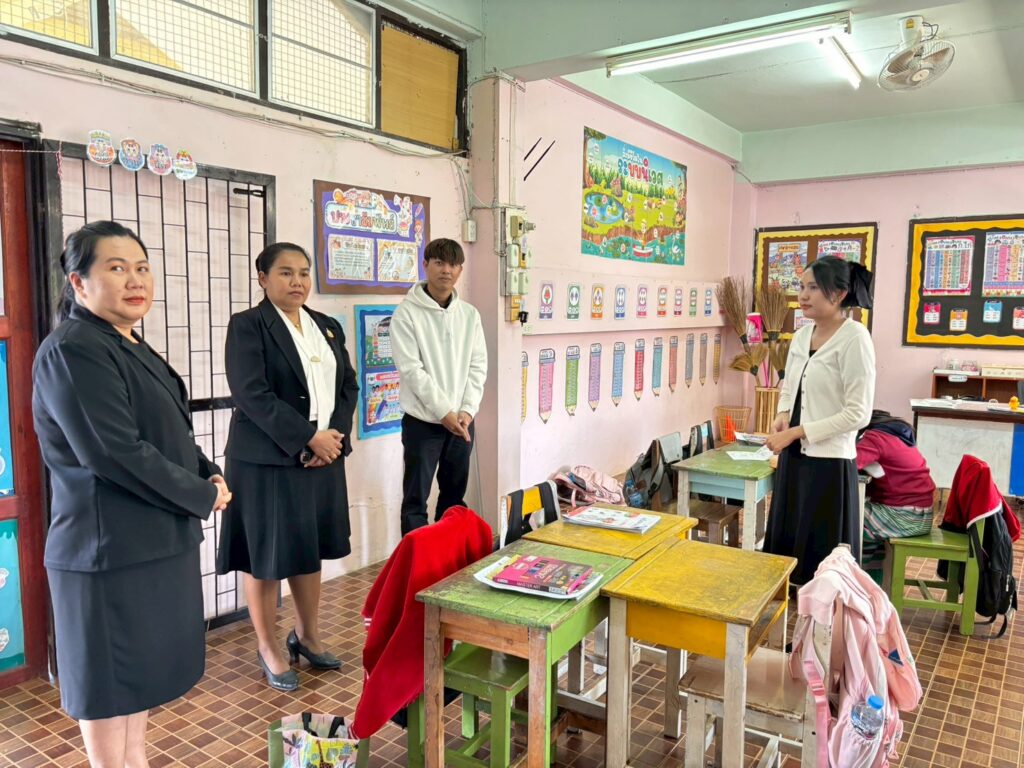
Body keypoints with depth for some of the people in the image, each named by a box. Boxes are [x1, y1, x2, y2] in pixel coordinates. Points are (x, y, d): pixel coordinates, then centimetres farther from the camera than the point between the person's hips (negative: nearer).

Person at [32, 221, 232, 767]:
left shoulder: (132, 349, 12)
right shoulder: (72, 352, -18)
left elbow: (172, 434, 18)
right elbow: (116, 453, -25)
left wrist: (210, 474, 0)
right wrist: (203, 497, -15)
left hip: (157, 542, 10)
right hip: (111, 551, -10)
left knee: (139, 676, 21)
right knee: (110, 684, 6)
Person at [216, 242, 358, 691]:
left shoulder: (327, 327, 12)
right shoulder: (248, 325, -7)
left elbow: (348, 386, 9)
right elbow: (252, 394, -17)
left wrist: (336, 435, -7)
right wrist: (308, 438, -19)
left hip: (324, 459, 6)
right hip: (268, 460, -6)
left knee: (312, 550, 15)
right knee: (268, 556, 5)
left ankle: (307, 635, 33)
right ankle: (268, 650, 22)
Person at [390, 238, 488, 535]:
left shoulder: (470, 314, 7)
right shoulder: (407, 313, -7)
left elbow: (478, 366, 5)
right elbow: (411, 369, -13)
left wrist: (467, 410, -7)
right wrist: (444, 412, -17)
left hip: (462, 420, 5)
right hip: (423, 421, -4)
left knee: (455, 496, 15)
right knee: (416, 499, 2)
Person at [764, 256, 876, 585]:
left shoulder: (855, 339, -14)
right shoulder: (801, 335, 8)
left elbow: (858, 413, -18)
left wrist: (796, 432, -17)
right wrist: (783, 416, -1)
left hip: (829, 461, -7)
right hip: (793, 456, 7)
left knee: (821, 557, 5)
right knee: (785, 545, 16)